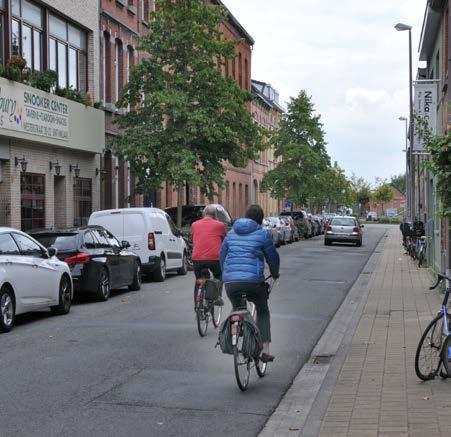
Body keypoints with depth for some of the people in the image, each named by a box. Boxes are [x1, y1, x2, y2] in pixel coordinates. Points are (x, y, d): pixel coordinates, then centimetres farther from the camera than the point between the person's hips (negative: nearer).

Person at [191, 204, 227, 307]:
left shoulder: (194, 225, 13)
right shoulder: (219, 225, 7)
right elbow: (225, 241, 21)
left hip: (197, 258, 1)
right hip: (214, 258, -1)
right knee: (218, 277, 26)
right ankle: (218, 296, 9)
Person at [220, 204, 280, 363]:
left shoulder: (231, 234, 15)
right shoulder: (262, 234, 2)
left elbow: (223, 255, 20)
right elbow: (272, 257, 7)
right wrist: (275, 273, 26)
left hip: (230, 281, 3)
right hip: (253, 281, -3)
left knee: (236, 311, 23)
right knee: (263, 312, 16)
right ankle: (265, 350, 7)